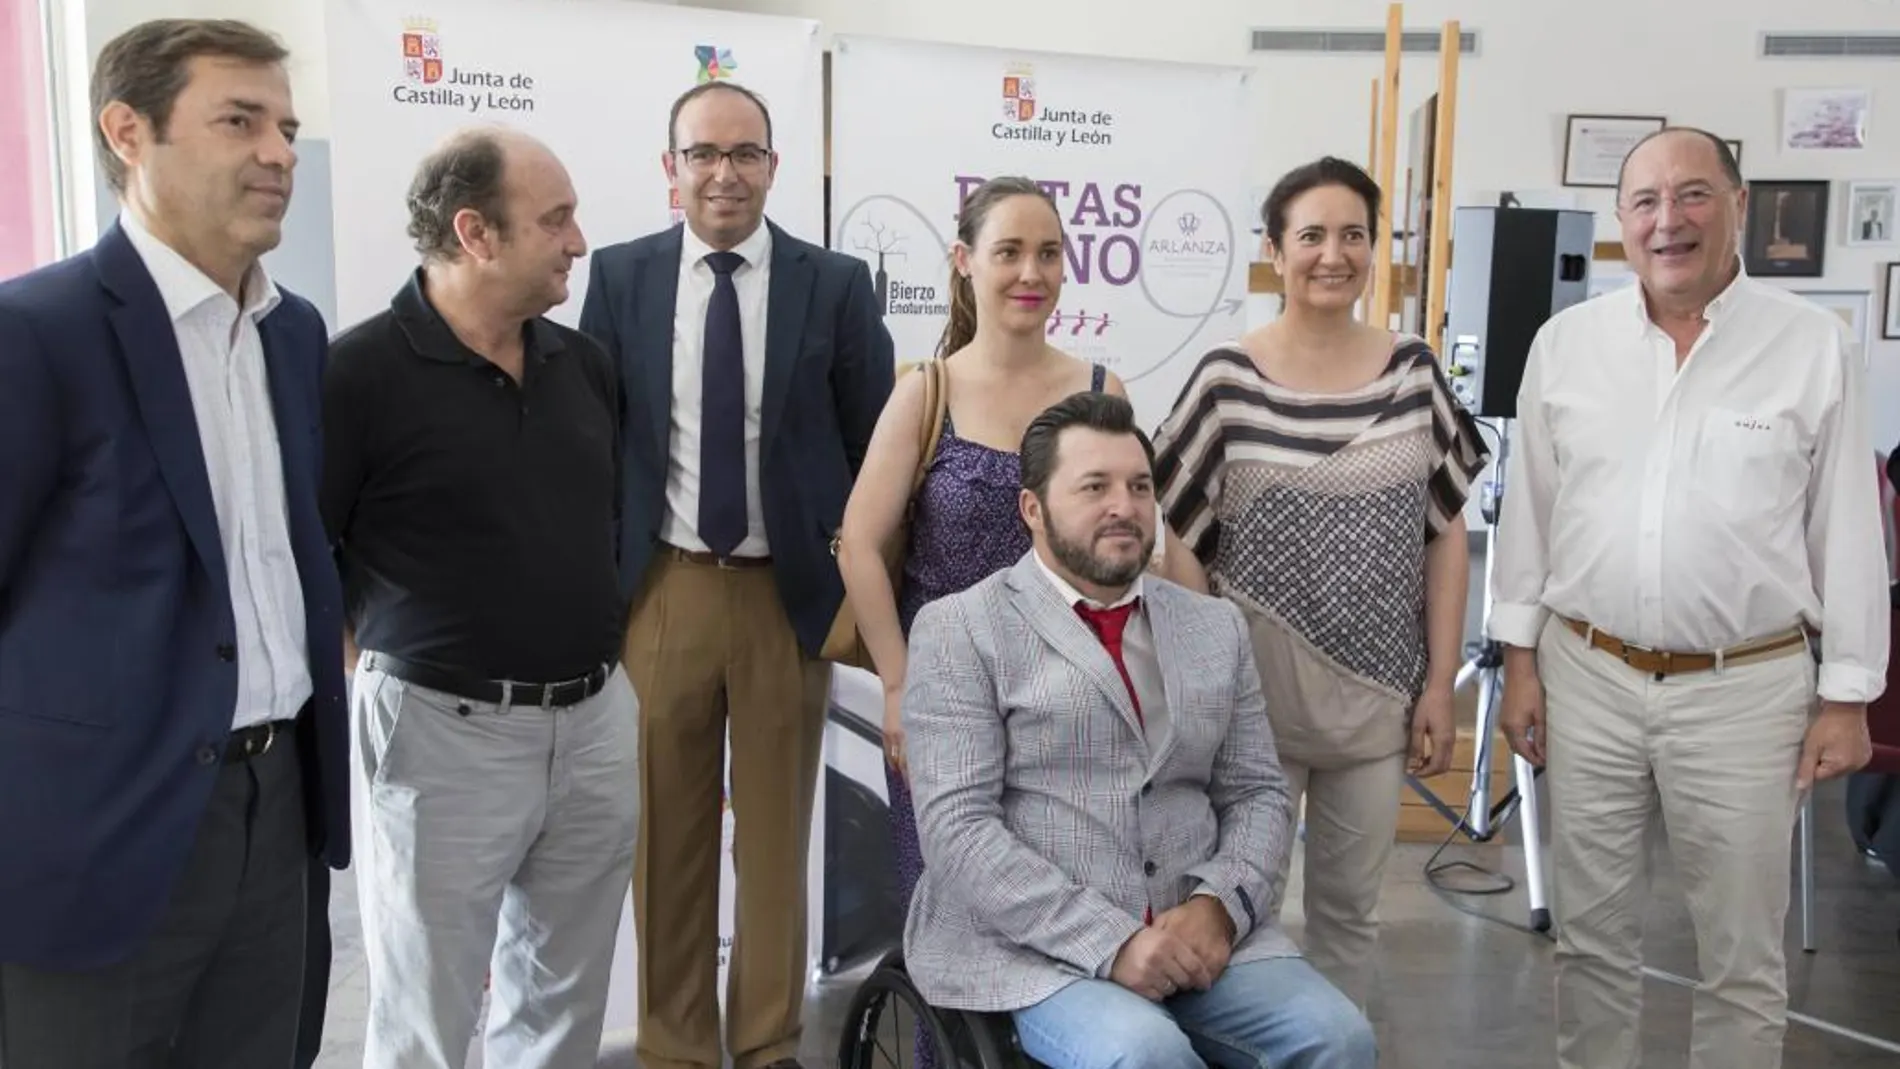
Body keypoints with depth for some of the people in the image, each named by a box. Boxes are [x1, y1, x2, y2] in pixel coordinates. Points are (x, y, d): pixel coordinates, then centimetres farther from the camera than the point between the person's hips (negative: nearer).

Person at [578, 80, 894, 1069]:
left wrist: (865, 588, -1)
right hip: (659, 590, 1)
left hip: (791, 593, 0)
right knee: (665, 836, 11)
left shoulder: (835, 283, -1)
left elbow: (874, 446, 3)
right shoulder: (618, 276, 2)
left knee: (776, 835, 12)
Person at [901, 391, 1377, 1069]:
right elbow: (957, 826, -10)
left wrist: (1219, 904, -8)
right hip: (1029, 944, -5)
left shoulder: (1216, 627, 14)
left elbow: (1258, 793, 12)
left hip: (1199, 930, 5)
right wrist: (1111, 941, -18)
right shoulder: (961, 629, -2)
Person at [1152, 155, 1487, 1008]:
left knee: (1349, 906, 16)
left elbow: (1446, 532, 5)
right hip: (1255, 694, -2)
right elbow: (1177, 539, -4)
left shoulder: (1413, 372, 1)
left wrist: (1440, 682, 1)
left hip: (1377, 696, 3)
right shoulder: (1226, 380, -8)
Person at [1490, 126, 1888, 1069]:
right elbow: (1527, 510, 6)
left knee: (1741, 954, 11)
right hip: (1587, 676, 2)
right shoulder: (1567, 342, 1)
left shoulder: (1814, 346, -4)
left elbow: (1847, 531, -1)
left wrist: (1847, 696, -2)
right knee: (1590, 933, 15)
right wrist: (1520, 659, 4)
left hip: (1745, 689, -2)